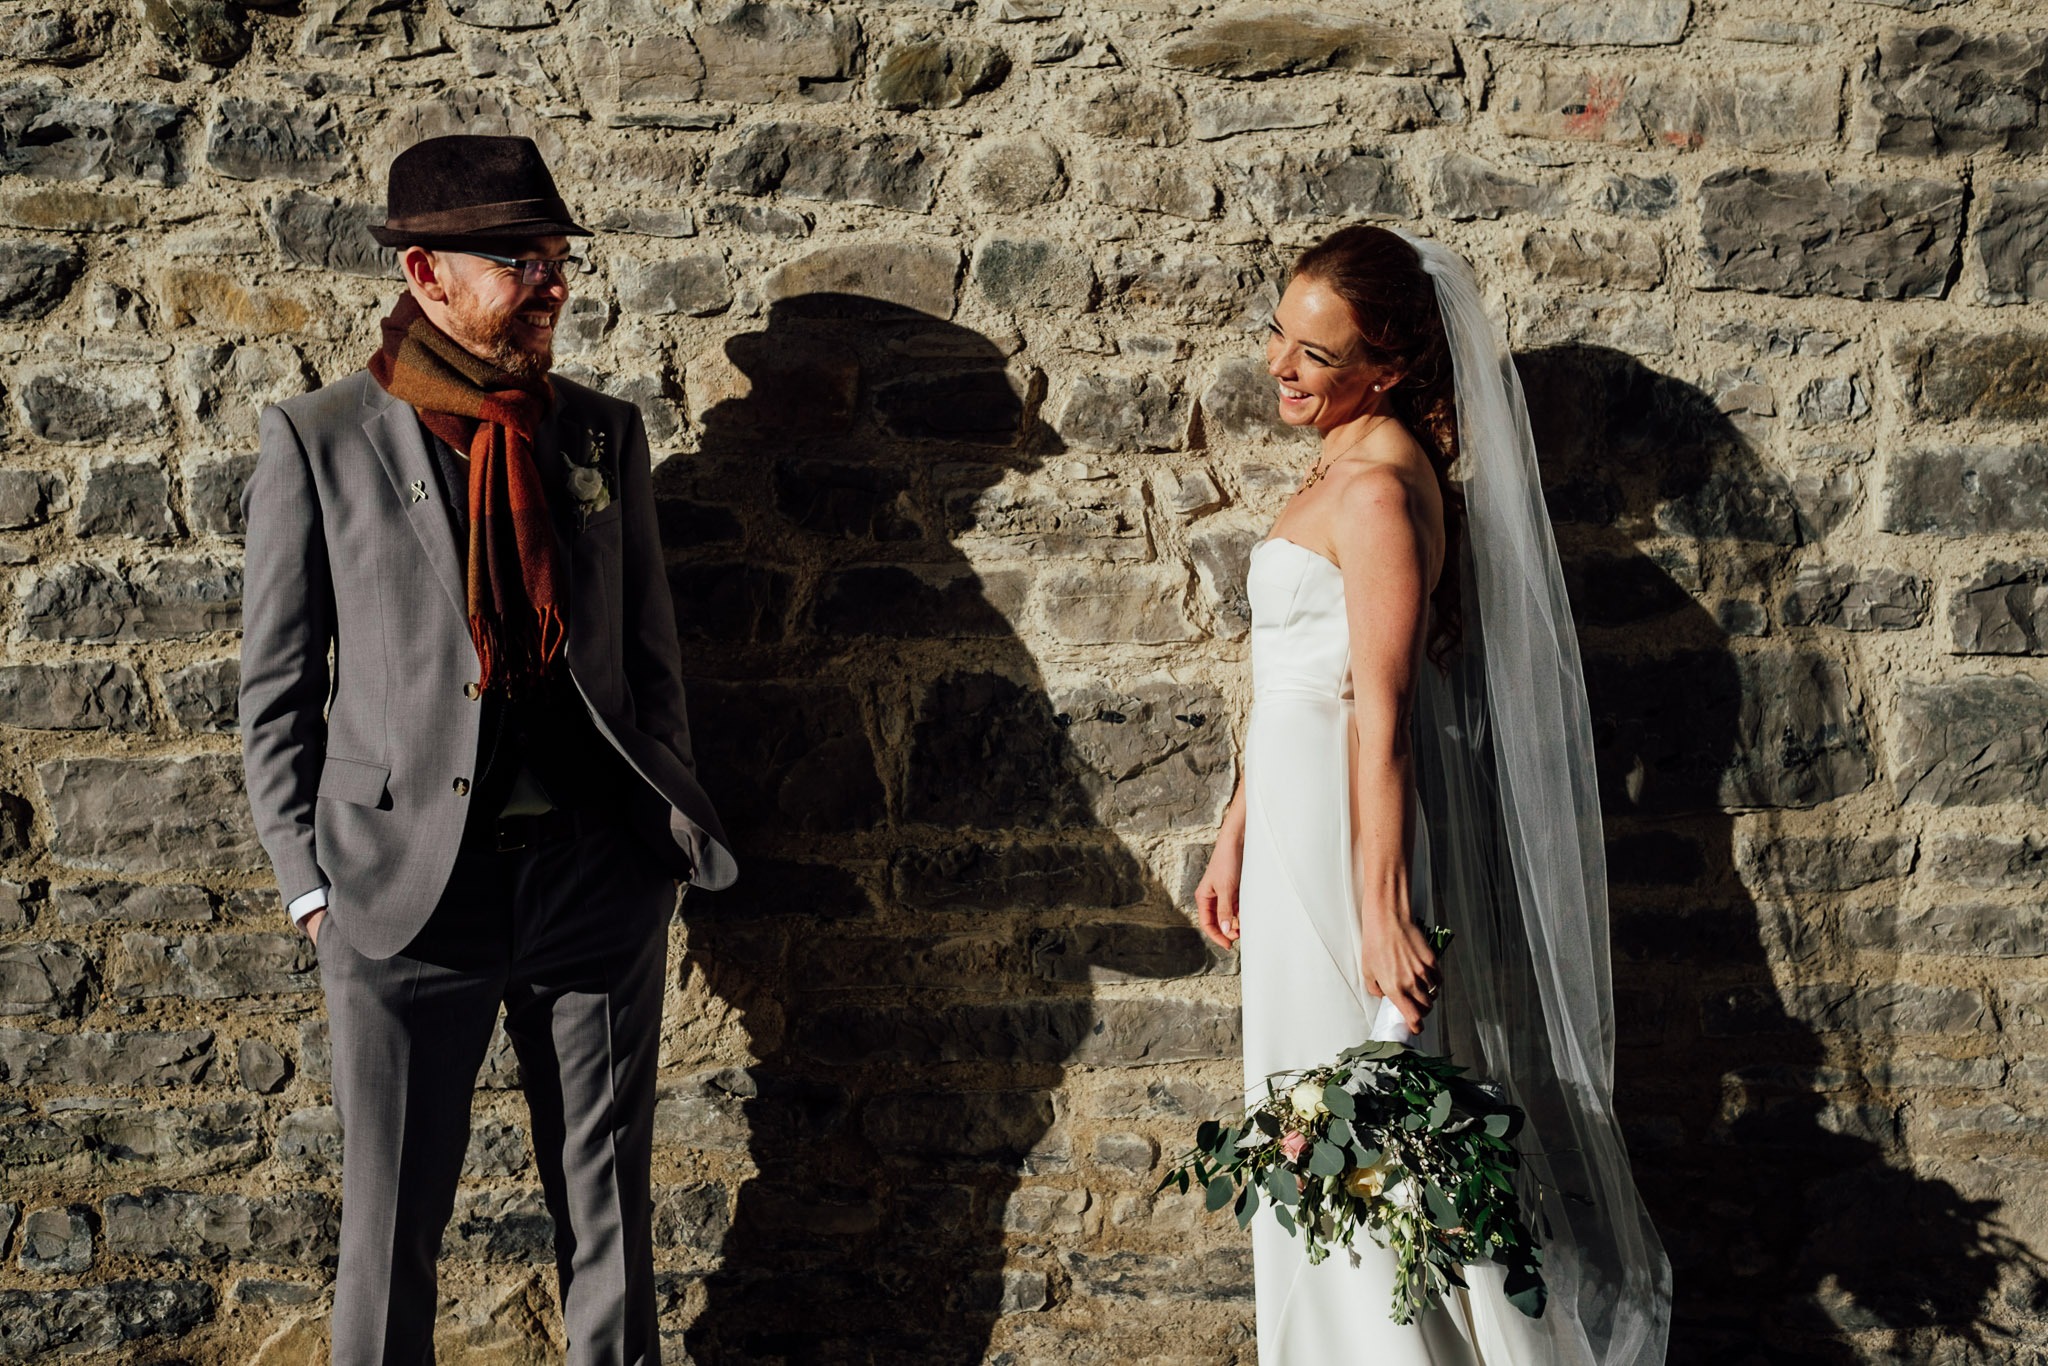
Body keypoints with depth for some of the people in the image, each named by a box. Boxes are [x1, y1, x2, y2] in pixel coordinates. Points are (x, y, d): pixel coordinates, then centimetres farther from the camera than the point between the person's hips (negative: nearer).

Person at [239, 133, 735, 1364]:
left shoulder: (604, 434, 7)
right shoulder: (320, 442, -1)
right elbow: (277, 686, 1)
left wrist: (667, 826, 6)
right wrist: (308, 880, -3)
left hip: (598, 879, 3)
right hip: (408, 889, -2)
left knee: (609, 1200, 11)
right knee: (393, 1220, 8)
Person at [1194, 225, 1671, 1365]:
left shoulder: (1379, 488, -18)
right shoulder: (1342, 464, 12)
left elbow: (1382, 710, -24)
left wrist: (1382, 909, -26)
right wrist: (1235, 838, 17)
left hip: (1350, 829, -10)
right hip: (1299, 817, 10)